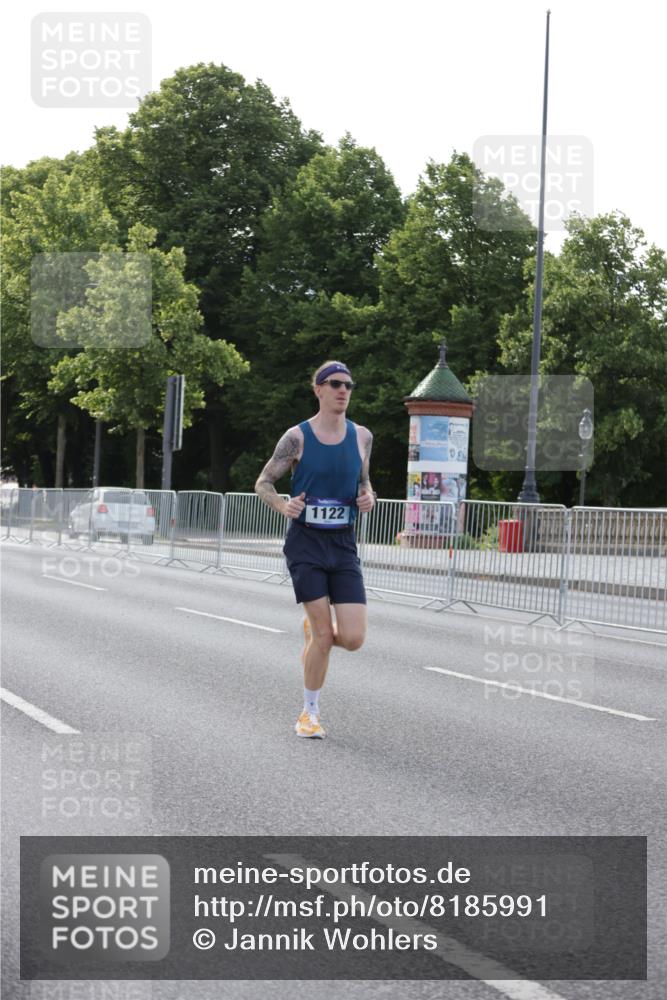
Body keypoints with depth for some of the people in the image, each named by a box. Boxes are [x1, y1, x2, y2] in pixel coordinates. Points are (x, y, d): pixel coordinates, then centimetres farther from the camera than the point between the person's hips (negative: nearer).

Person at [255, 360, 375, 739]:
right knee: (324, 636, -8)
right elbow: (263, 483, 3)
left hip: (344, 547, 3)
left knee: (353, 639, -7)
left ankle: (314, 629, 29)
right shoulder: (297, 437, -5)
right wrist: (284, 505, -17)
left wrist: (368, 497, -3)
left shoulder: (361, 436, 6)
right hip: (305, 542, -3)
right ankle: (310, 713, 11)